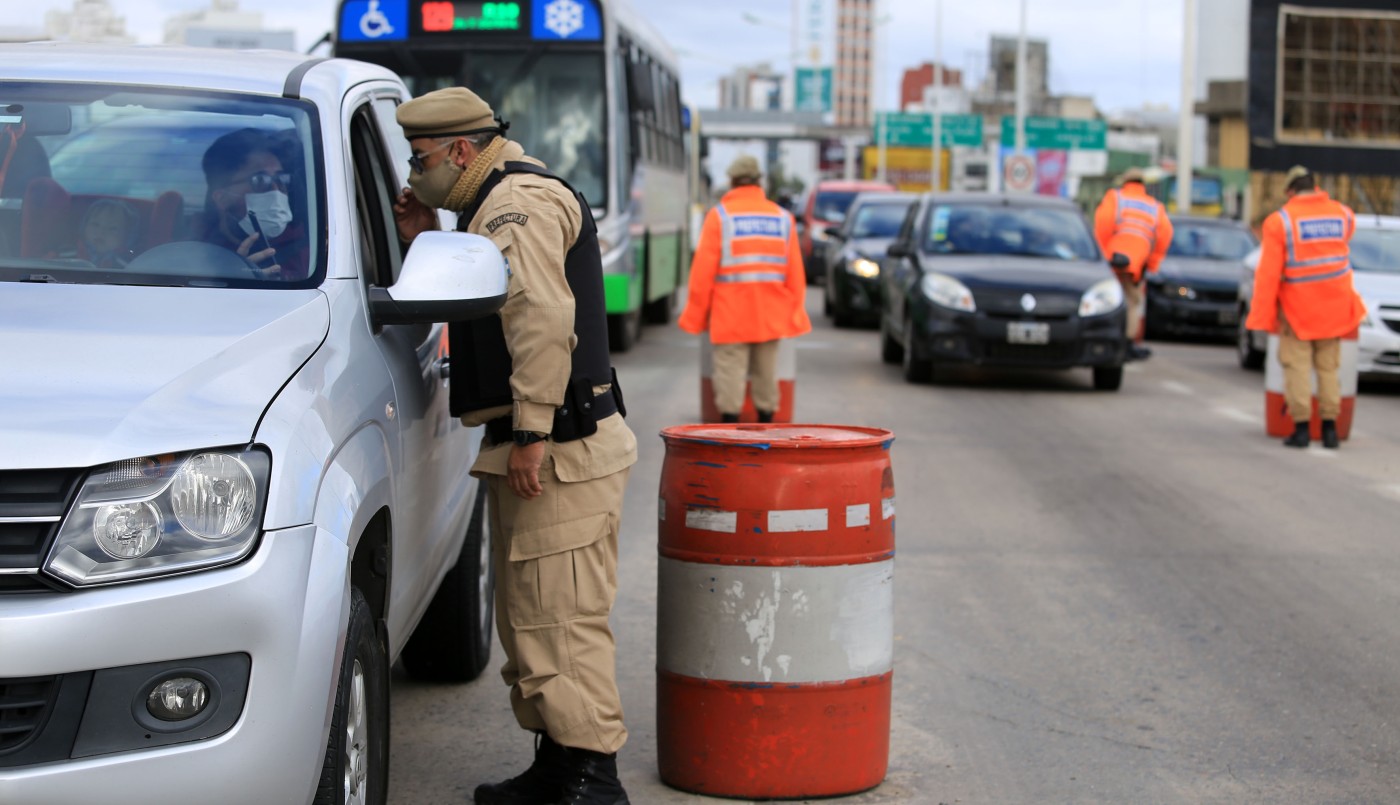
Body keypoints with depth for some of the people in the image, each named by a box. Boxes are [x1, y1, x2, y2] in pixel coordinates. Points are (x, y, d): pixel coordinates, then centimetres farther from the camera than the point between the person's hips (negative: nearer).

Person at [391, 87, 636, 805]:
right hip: (531, 447, 11)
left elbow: (544, 319, -24)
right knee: (527, 613, 15)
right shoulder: (497, 204, 22)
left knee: (562, 615, -11)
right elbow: (484, 303, 27)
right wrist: (428, 243, 16)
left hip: (560, 448, -11)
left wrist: (532, 433, -25)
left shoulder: (519, 202, -13)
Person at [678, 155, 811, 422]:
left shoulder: (719, 216, -4)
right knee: (766, 373, 11)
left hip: (730, 315, -4)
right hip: (770, 316, 4)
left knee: (730, 372, -3)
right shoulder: (783, 218, 7)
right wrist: (795, 314, 13)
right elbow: (795, 273, 6)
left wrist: (695, 313, 0)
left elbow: (703, 269, -7)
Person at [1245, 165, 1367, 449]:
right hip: (1334, 308, 4)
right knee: (1328, 367, 10)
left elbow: (1268, 273, -12)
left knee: (1297, 367, 0)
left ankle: (1302, 428, -4)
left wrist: (1262, 316, -9)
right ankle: (1330, 428, 9)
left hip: (1296, 308, -4)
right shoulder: (1342, 214, 3)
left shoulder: (1279, 221, -8)